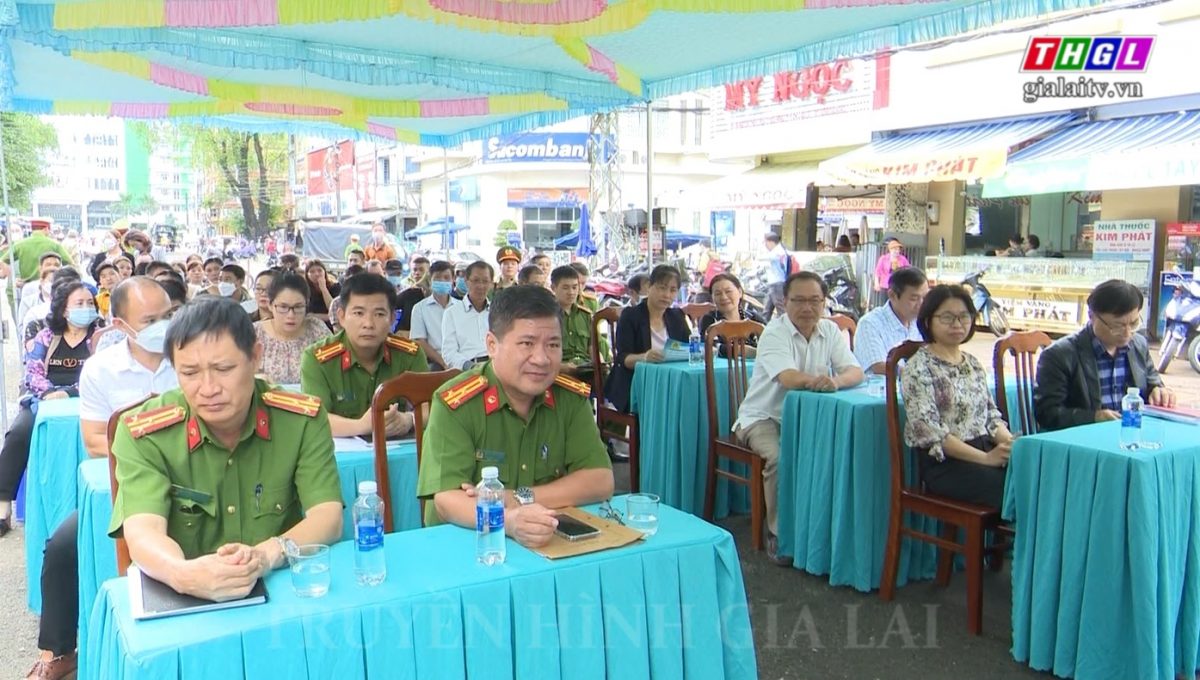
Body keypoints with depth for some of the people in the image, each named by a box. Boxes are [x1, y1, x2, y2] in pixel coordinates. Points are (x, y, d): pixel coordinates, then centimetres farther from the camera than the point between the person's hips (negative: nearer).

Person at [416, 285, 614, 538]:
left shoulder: (572, 398, 1)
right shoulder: (455, 404, -11)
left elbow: (601, 482, -4)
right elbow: (446, 500, -19)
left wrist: (519, 498, -16)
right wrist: (509, 520, -37)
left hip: (554, 544, 3)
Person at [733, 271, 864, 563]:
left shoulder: (830, 331, 3)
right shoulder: (774, 333, -14)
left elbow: (856, 372, -9)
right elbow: (789, 378, -29)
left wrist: (836, 381, -33)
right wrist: (820, 380, -50)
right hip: (764, 417, -4)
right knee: (781, 457, -32)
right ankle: (778, 534, -12)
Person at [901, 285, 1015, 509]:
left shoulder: (973, 364, 17)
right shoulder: (918, 368, -6)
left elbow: (991, 414, 18)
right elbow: (929, 431, -14)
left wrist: (1011, 443, -3)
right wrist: (985, 458, -18)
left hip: (987, 451, 7)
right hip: (944, 462, -6)